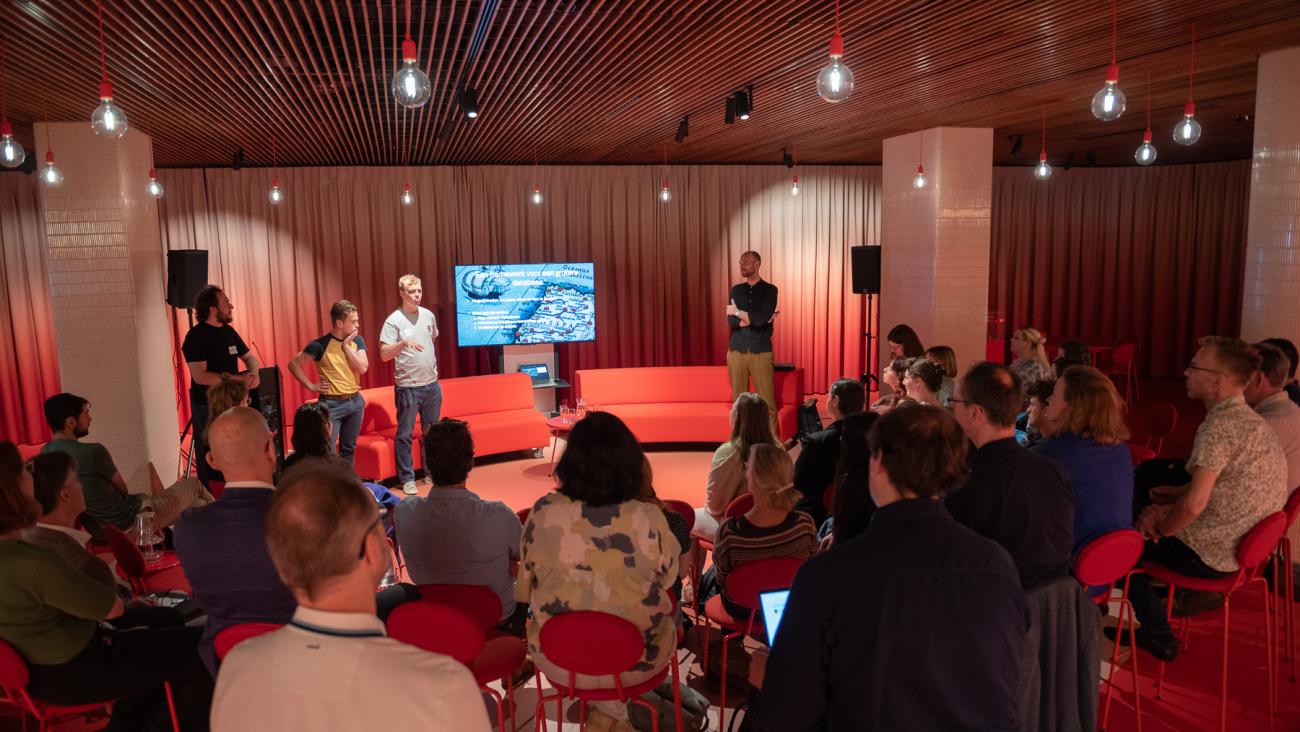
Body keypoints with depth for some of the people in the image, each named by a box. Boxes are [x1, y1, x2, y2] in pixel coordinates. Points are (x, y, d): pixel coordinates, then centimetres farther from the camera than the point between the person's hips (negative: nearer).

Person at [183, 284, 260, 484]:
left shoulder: (228, 331, 9)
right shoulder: (196, 336, -13)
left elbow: (249, 357, 16)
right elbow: (200, 376, -21)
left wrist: (254, 373, -7)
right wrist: (239, 379, -22)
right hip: (207, 407, -7)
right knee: (210, 464, 3)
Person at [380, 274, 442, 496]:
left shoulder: (428, 315, 5)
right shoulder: (394, 320, -12)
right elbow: (384, 355, -19)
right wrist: (404, 342, -34)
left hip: (432, 384, 5)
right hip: (408, 387, -5)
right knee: (405, 434, 2)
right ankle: (407, 478, 11)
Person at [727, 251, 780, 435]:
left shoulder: (769, 289, 0)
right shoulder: (736, 290, 10)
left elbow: (762, 318, -15)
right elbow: (731, 321, -1)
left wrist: (738, 312, -5)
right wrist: (752, 319, -11)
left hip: (761, 352, -3)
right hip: (736, 351, 3)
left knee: (767, 402, -6)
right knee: (739, 401, 5)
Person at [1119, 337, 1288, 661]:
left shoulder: (1220, 426, -25)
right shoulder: (1251, 421, 6)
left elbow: (1194, 505, -29)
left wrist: (1160, 530, -11)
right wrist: (1175, 498, 7)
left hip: (1206, 555, -9)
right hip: (1240, 546, 9)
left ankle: (1159, 635, 15)